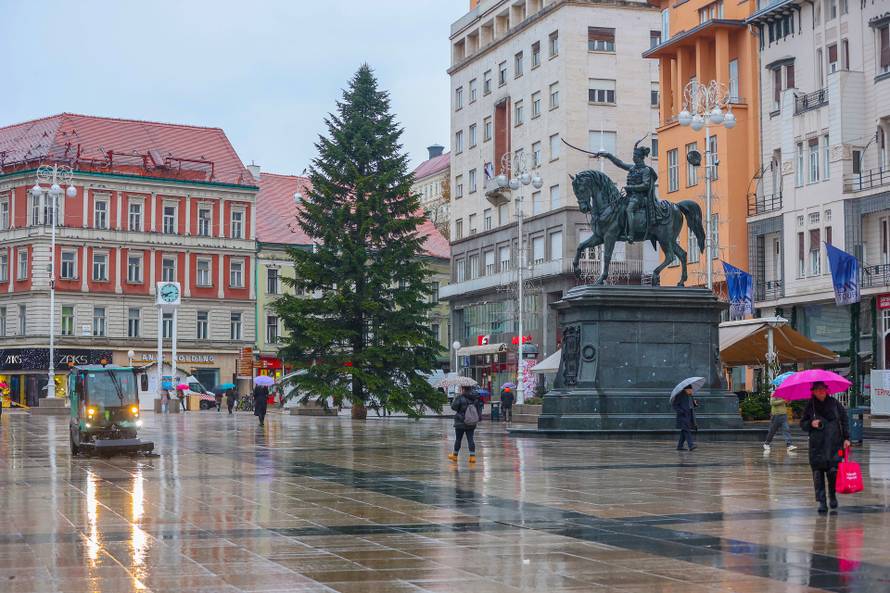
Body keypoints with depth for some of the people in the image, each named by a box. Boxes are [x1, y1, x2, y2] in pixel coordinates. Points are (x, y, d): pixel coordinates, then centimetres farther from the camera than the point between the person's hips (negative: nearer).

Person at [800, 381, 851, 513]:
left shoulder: (835, 403, 5)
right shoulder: (810, 406, 6)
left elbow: (844, 421, 9)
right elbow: (802, 424, 12)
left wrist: (846, 438, 3)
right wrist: (811, 423, -9)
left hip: (834, 444, -1)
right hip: (817, 445, 1)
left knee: (833, 470, -9)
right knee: (818, 472, -4)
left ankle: (832, 496, 16)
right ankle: (821, 501, 2)